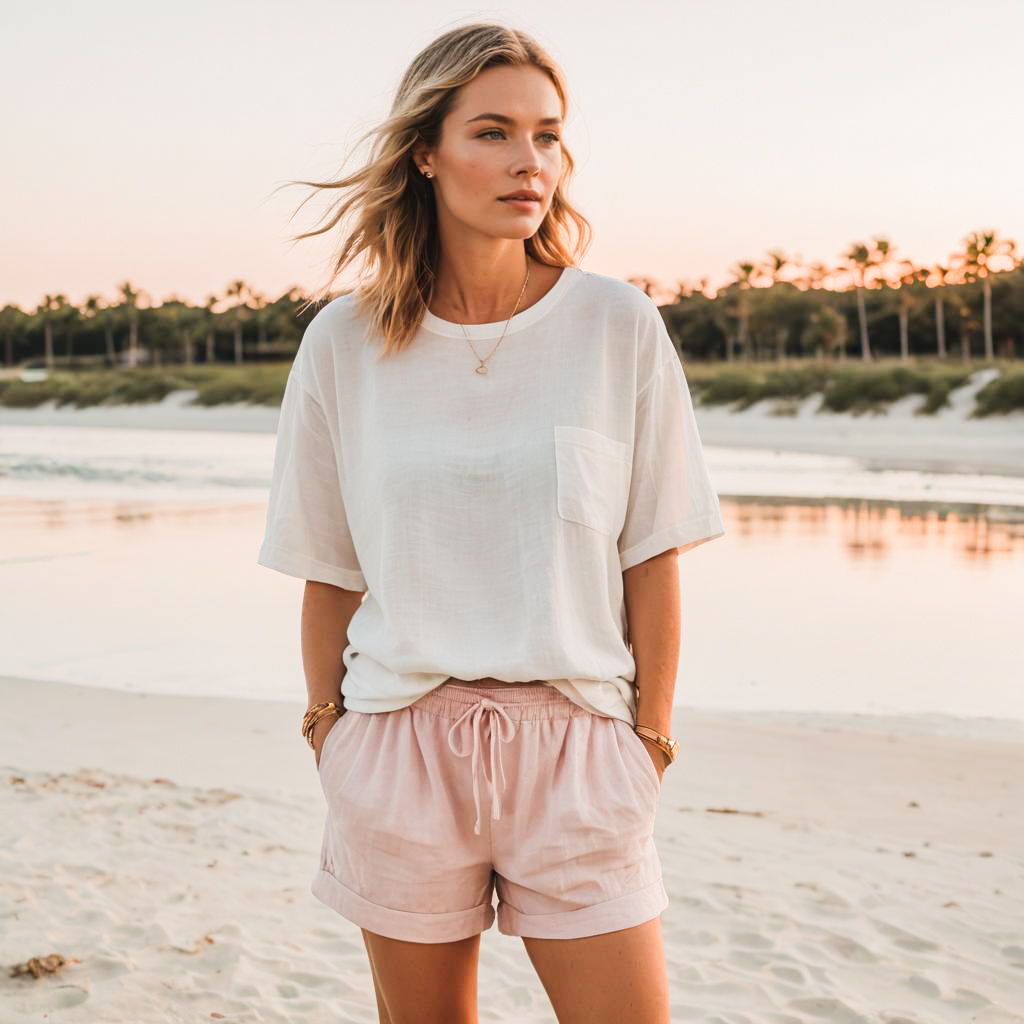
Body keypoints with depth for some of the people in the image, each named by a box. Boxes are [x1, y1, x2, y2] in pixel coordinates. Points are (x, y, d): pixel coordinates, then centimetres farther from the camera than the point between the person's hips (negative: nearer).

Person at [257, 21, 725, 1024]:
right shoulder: (344, 342, 0)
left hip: (573, 747, 0)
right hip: (400, 743, 1)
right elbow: (329, 573, 7)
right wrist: (329, 734, 5)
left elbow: (651, 558, 0)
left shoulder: (619, 327, -3)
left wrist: (648, 742, 0)